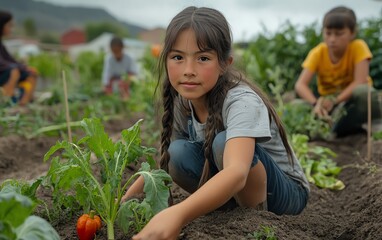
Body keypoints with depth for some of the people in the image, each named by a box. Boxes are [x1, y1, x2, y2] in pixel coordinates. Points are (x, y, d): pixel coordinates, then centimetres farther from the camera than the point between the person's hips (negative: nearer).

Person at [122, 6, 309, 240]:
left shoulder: (241, 102, -31)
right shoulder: (183, 101, -10)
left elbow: (237, 173, -48)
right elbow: (166, 159, 0)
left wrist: (178, 214, -64)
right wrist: (125, 198, -13)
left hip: (286, 191, -5)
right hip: (232, 192, 6)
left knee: (223, 143, -32)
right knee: (179, 152, -21)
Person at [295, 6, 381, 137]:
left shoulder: (358, 47, -16)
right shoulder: (318, 53, -12)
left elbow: (360, 81, -23)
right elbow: (300, 85, -22)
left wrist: (335, 101, -34)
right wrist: (315, 103, -40)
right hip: (328, 99, 2)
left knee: (364, 92, -37)